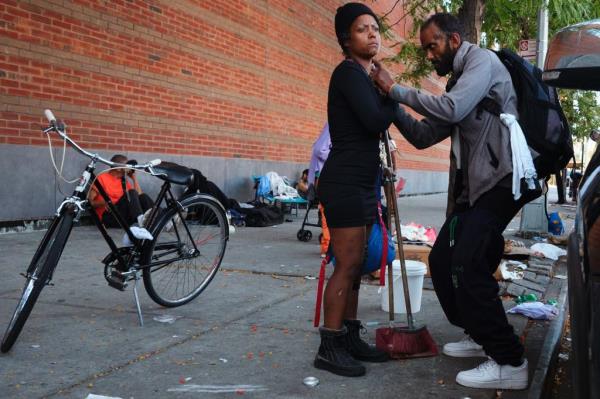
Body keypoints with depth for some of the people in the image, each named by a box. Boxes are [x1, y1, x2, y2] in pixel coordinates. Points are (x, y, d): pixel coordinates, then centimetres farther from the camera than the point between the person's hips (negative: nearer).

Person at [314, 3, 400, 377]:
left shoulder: (365, 76, 18)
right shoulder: (349, 72, -10)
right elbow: (375, 120, -22)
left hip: (361, 182, 10)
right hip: (344, 183, -10)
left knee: (356, 264, 11)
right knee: (348, 264, -8)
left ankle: (350, 338, 19)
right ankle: (329, 347, -1)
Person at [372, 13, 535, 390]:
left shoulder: (483, 60, -5)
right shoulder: (457, 81, 22)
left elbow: (452, 109, -23)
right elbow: (423, 135, 18)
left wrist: (396, 89, -14)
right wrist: (394, 104, 5)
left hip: (502, 179, -10)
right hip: (475, 185, 10)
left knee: (466, 264, -20)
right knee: (443, 260, 9)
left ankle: (509, 362, -11)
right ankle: (481, 335, 24)